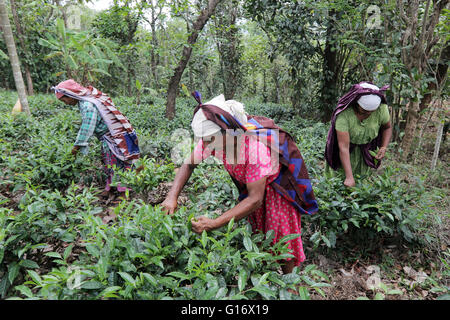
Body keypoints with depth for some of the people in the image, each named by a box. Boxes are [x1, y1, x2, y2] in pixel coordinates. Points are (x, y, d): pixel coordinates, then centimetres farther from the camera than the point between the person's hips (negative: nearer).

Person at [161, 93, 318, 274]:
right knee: (257, 232, 13)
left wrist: (213, 224, -44)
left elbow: (255, 199, -38)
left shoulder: (255, 148, -43)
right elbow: (189, 164, -11)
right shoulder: (213, 138, -26)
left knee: (281, 236, 3)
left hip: (277, 183, -5)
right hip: (248, 183, 5)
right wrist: (172, 197, -25)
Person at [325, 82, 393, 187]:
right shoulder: (344, 113, -36)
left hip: (367, 150, 3)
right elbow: (343, 147, -37)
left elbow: (387, 128, 1)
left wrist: (384, 147, -17)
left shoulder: (382, 109, -24)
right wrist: (349, 177, -41)